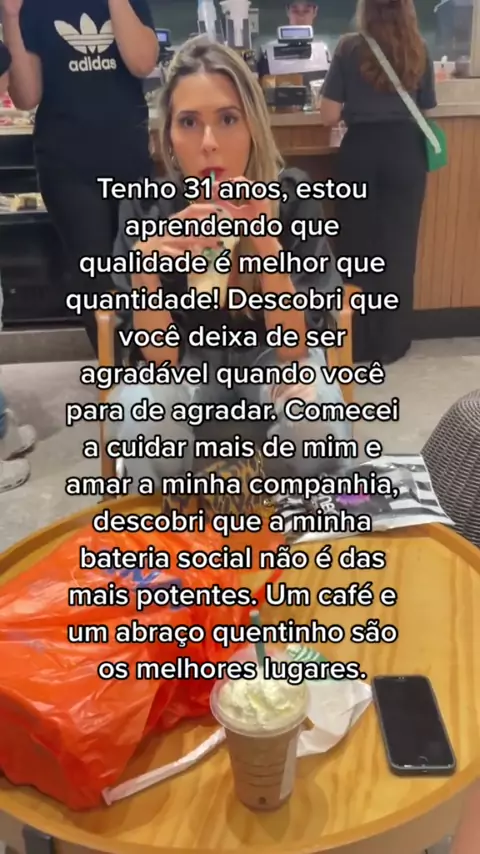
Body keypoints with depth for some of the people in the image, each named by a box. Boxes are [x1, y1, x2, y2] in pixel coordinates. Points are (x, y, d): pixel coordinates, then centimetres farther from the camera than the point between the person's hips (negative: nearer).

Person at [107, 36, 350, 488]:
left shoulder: (293, 196, -21)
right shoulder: (146, 206, -19)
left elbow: (292, 350, -24)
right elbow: (161, 358, -20)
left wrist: (266, 247, -38)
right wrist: (145, 266, -38)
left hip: (269, 355, 0)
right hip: (189, 358, 0)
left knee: (313, 414, -31)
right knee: (142, 417, -31)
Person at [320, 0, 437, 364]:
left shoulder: (349, 48, -3)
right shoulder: (419, 50, 3)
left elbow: (329, 115, -6)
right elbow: (427, 110, 7)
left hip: (361, 151, -1)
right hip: (406, 152, 2)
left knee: (357, 246, 9)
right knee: (399, 246, 10)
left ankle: (359, 343, 17)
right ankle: (392, 342, 19)